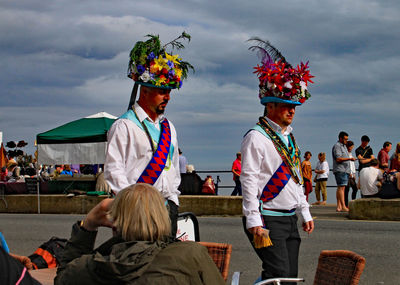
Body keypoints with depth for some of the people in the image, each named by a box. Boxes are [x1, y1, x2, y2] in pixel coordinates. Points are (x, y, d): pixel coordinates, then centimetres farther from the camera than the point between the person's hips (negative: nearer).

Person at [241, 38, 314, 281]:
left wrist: (305, 212, 19)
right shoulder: (256, 137, -9)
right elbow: (249, 179, -14)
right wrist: (253, 220, -20)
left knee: (291, 276, 6)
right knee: (279, 276, -16)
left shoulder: (288, 136, 17)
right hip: (267, 220, -8)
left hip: (290, 219, 8)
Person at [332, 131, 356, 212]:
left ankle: (338, 206, 5)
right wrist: (349, 158, -20)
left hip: (345, 170, 10)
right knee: (341, 187, -14)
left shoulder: (344, 146, 23)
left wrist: (349, 172, 22)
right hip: (340, 170, -10)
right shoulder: (337, 146, -7)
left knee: (341, 188, 6)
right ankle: (343, 206, -20)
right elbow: (338, 159, -16)